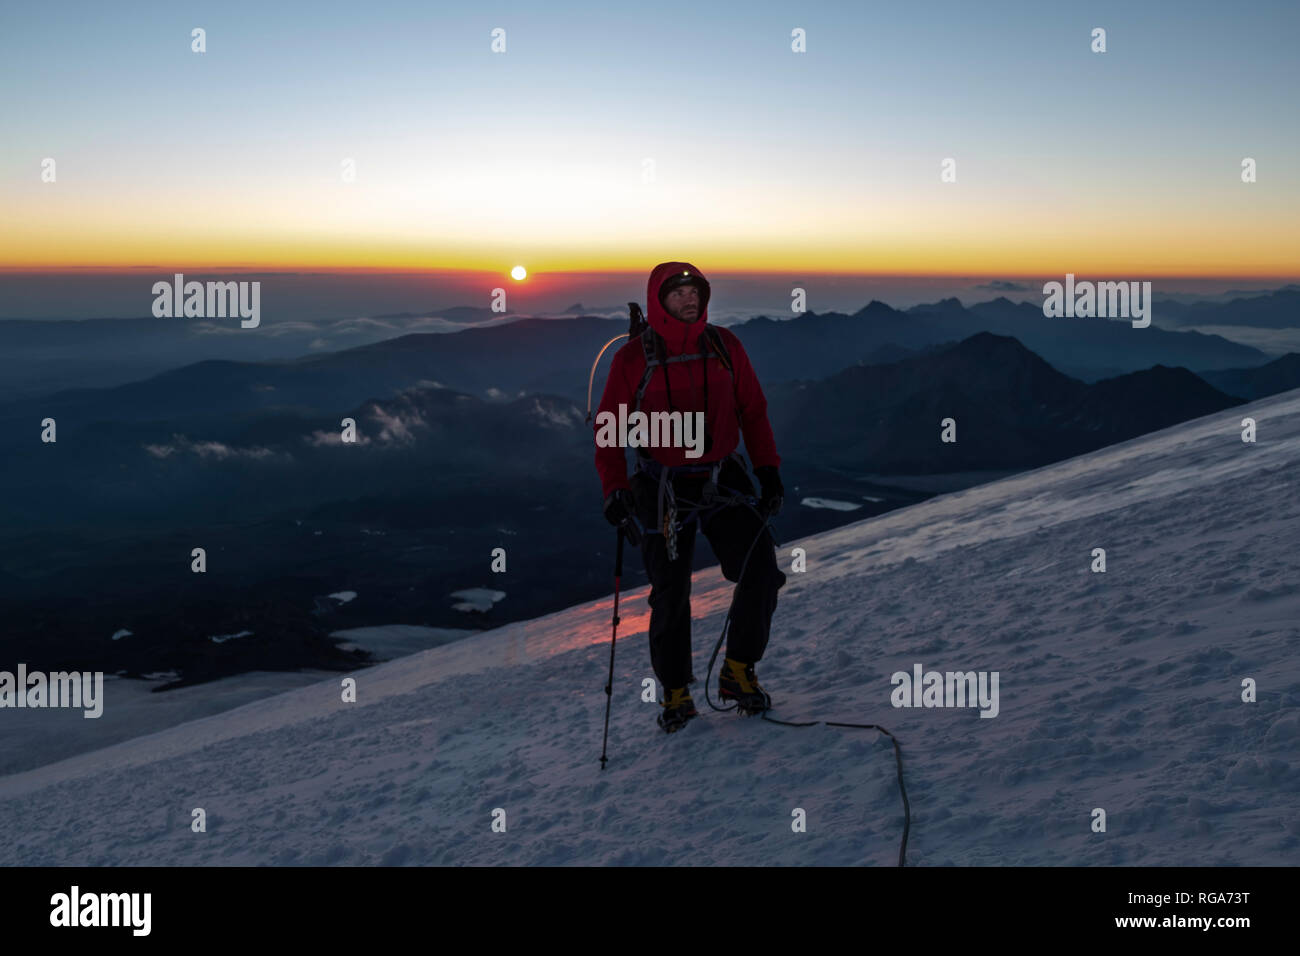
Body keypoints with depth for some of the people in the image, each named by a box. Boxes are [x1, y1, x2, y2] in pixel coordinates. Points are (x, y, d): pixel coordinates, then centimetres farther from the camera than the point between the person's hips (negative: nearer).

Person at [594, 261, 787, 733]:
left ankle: (738, 671, 11)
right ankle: (675, 692, 20)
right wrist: (615, 489, -12)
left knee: (761, 573, -9)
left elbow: (752, 410, 10)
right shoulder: (634, 357, -5)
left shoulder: (724, 345, 2)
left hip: (723, 479, 2)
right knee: (671, 595, 1)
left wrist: (767, 469, 3)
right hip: (665, 487, -2)